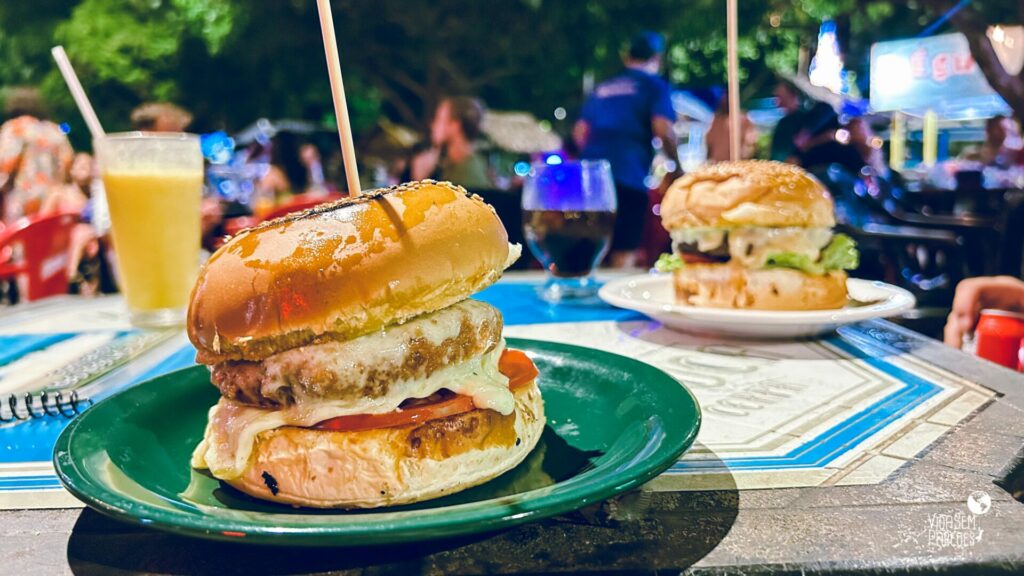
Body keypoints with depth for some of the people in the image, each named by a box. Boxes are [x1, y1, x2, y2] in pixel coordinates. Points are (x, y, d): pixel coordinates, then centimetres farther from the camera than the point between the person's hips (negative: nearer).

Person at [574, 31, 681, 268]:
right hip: (627, 175, -6)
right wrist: (676, 167, 4)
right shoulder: (655, 85, 5)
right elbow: (663, 130, -8)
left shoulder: (603, 87, 22)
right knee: (625, 251, -4)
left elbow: (580, 131, 19)